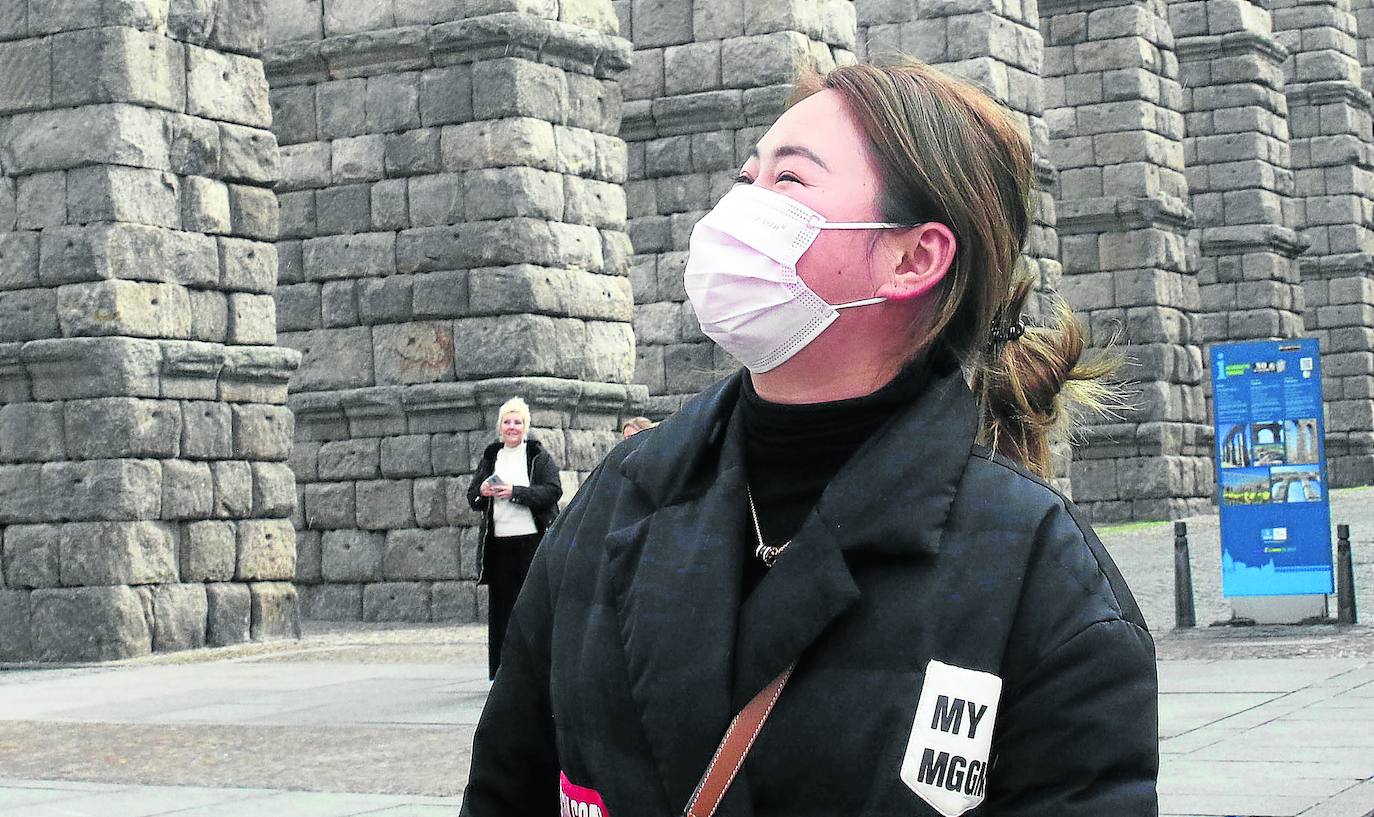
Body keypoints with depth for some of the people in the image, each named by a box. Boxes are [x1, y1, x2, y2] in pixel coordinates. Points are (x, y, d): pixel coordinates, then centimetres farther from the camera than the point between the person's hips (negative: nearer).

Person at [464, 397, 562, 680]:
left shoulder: (538, 456, 2)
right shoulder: (490, 457, 15)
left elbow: (553, 491, -10)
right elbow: (472, 497, 19)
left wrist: (515, 492, -17)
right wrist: (482, 492, -5)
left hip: (532, 540, -4)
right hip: (498, 542, 4)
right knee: (501, 608, 5)